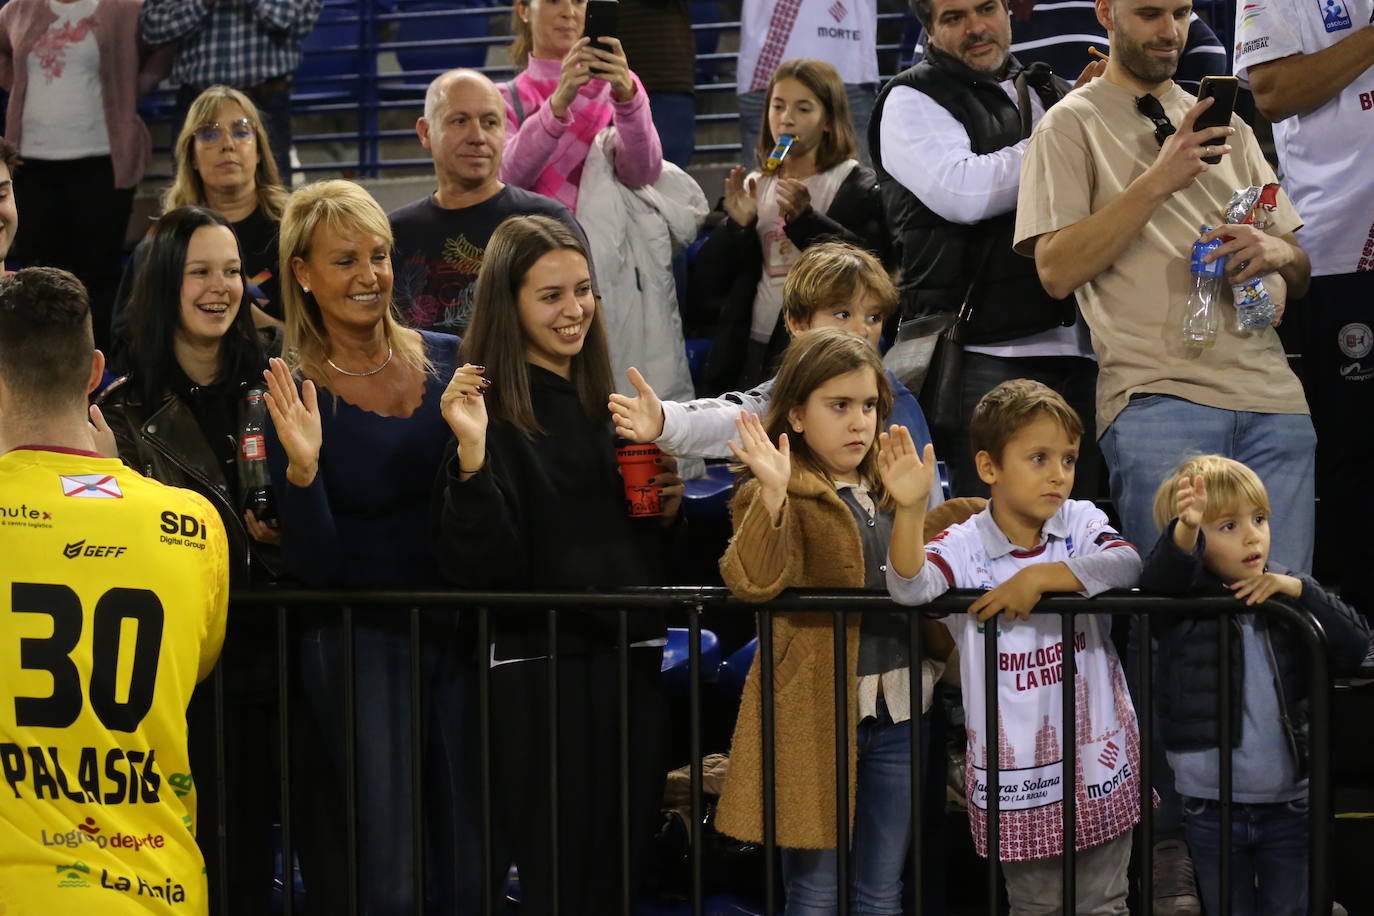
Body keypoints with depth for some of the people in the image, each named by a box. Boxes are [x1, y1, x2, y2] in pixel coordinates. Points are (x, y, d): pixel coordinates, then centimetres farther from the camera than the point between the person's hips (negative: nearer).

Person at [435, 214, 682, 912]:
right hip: (537, 666, -6)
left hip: (631, 663, 6)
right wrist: (471, 453, -31)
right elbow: (480, 565, -19)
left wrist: (668, 504, 4)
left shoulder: (607, 404, 12)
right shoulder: (490, 410, -9)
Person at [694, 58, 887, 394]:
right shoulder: (755, 187, 16)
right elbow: (706, 282, 11)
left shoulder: (858, 187, 3)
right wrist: (736, 227, -7)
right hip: (752, 352, 4)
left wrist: (805, 219, -20)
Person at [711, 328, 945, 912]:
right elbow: (753, 582, -27)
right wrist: (773, 494, -39)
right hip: (816, 711, -6)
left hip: (895, 708, 6)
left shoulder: (887, 490, 14)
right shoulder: (782, 495, -9)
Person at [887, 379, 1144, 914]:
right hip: (1018, 764, -1)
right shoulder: (964, 548, -9)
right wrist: (911, 508, -43)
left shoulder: (1080, 523, -2)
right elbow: (909, 587, -27)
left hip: (1099, 757, 2)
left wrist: (1039, 577, -28)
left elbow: (1127, 564, -21)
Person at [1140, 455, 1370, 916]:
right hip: (1212, 807, -2)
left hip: (1288, 803, 2)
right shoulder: (1186, 599, -8)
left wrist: (1300, 591, -19)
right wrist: (1184, 531, -52)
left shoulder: (1290, 594, 2)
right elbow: (1158, 578, -31)